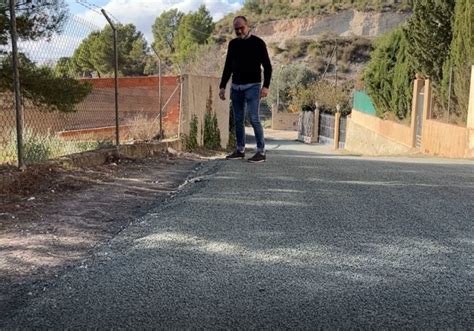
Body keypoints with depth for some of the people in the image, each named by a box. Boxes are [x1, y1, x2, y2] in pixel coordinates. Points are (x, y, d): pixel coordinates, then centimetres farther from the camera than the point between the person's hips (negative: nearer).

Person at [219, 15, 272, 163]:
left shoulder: (258, 43, -4)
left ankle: (261, 152, -6)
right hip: (236, 86, 5)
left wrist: (266, 86, -16)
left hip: (252, 86, -5)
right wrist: (222, 86, 10)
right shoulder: (233, 44, 11)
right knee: (238, 120, 8)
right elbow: (228, 66, 16)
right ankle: (240, 150, 17)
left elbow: (267, 66, -5)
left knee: (253, 118, -12)